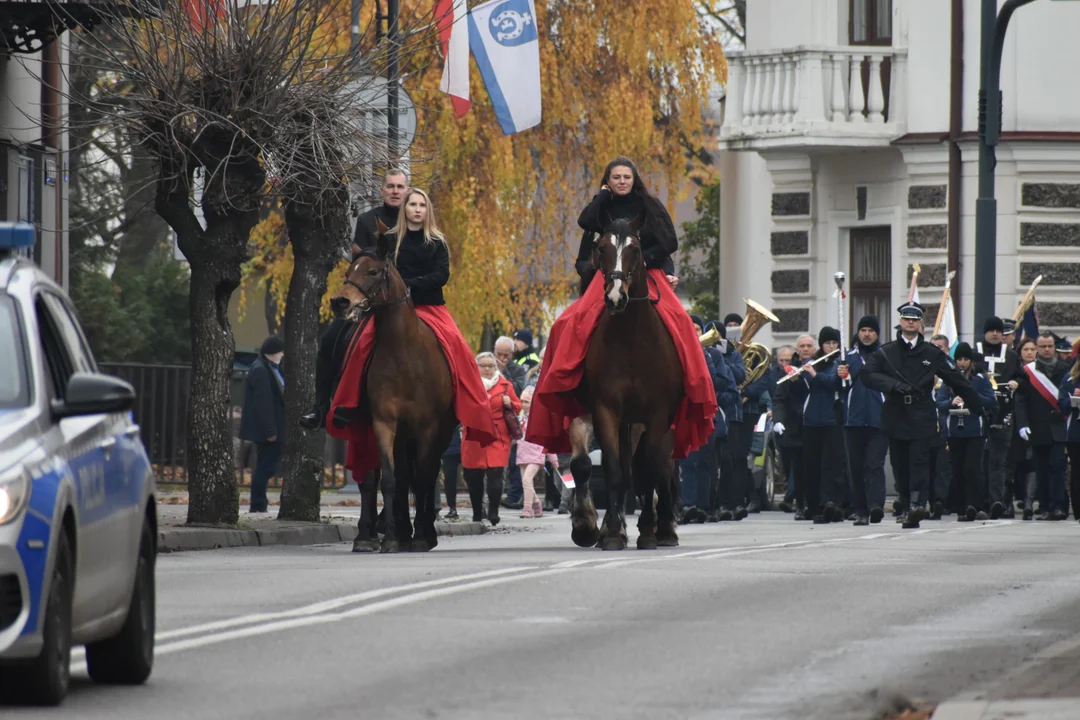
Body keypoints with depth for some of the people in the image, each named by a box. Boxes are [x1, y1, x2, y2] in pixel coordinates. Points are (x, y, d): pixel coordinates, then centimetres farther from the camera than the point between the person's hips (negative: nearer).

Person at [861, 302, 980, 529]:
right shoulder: (885, 353, 9)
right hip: (895, 415, 1)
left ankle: (917, 505, -23)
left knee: (919, 460, -13)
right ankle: (906, 508, 10)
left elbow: (956, 381, 13)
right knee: (900, 465, 3)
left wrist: (978, 406, 14)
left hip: (922, 417, -1)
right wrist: (893, 385, -19)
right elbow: (868, 375, -4)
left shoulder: (931, 354, 9)